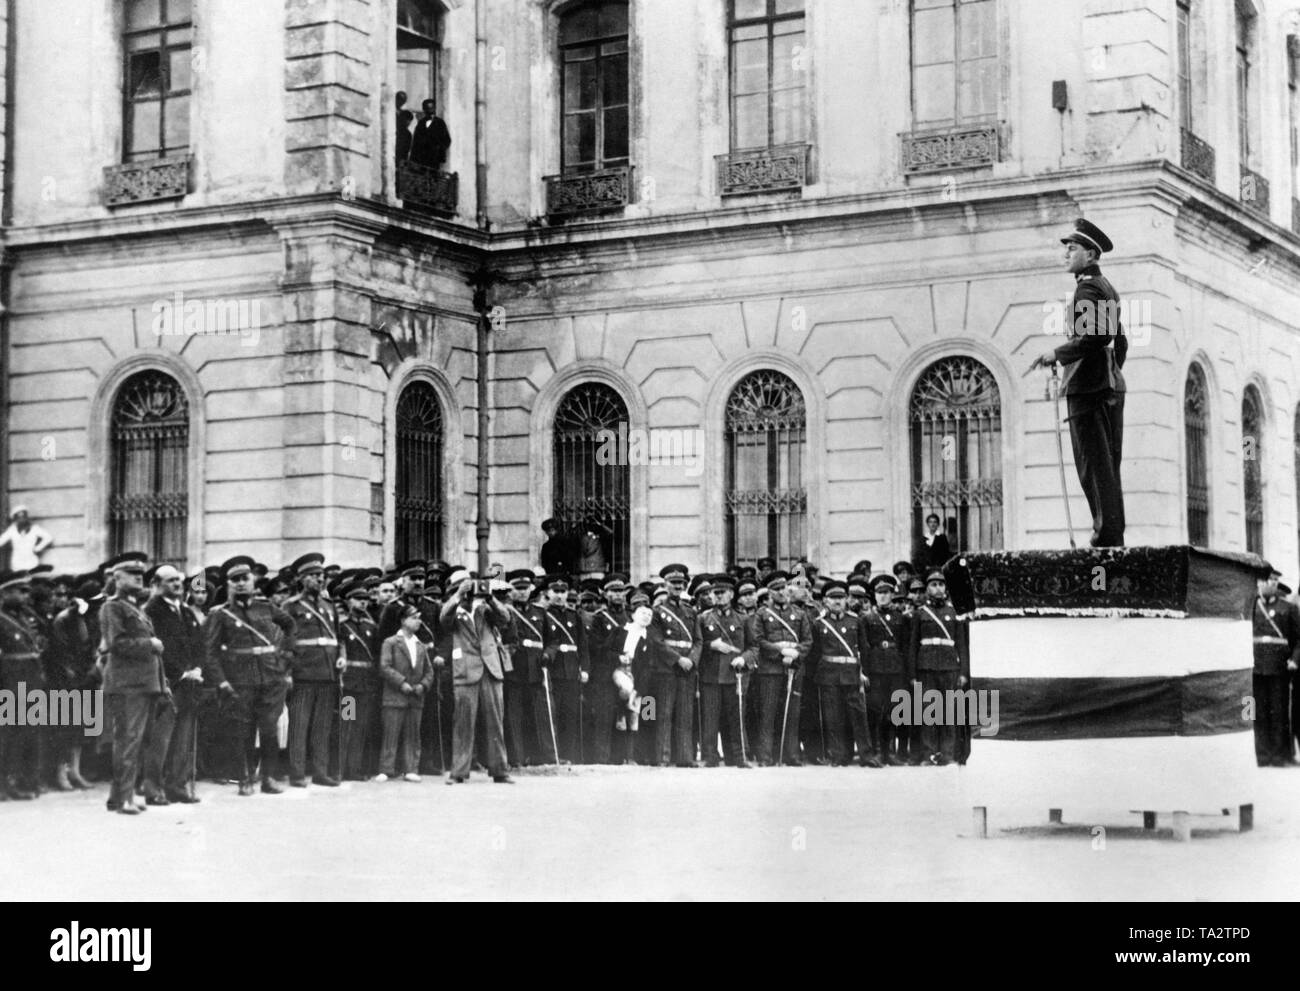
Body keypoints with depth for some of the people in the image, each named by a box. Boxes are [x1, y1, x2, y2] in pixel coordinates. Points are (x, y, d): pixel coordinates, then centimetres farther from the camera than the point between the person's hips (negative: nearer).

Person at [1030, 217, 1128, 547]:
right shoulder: (1107, 288, 19)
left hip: (1087, 386, -10)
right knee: (1108, 466, 10)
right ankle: (1114, 537, 10)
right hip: (1111, 385, 10)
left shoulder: (1087, 288, -10)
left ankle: (1106, 535, -12)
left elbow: (1095, 336, -23)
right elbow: (1120, 341, 23)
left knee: (1094, 466, -9)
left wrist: (1057, 354, -15)